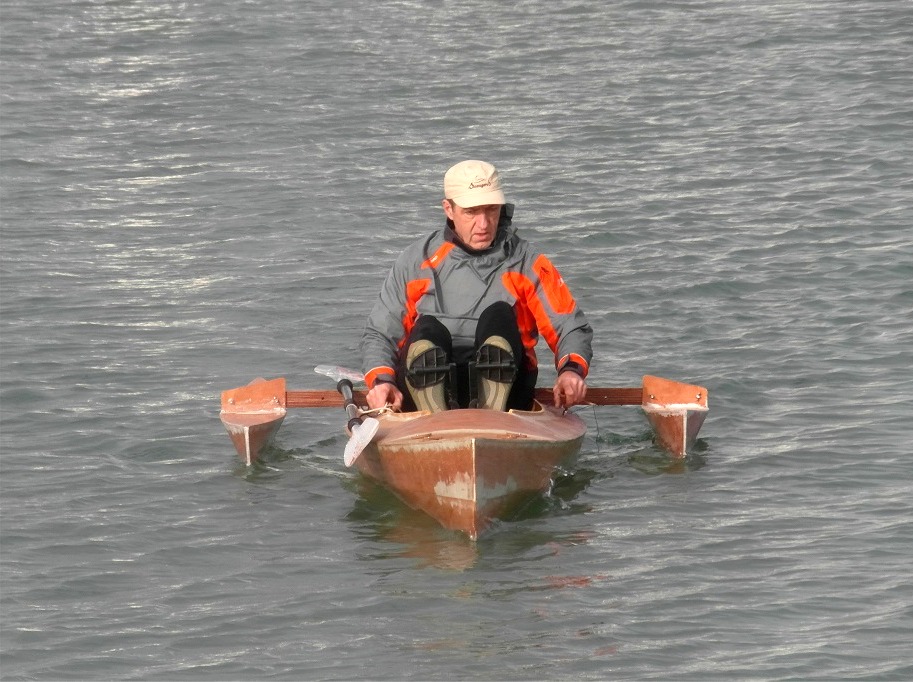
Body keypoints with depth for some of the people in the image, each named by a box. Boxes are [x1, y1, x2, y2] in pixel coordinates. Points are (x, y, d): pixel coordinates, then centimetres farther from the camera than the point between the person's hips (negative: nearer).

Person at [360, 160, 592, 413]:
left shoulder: (525, 262, 10)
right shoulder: (416, 262, 11)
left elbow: (573, 328, 6)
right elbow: (378, 334, 10)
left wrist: (572, 370, -16)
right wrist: (381, 381, -11)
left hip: (501, 387, 0)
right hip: (425, 388, 0)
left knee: (499, 315, -25)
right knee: (427, 328, -28)